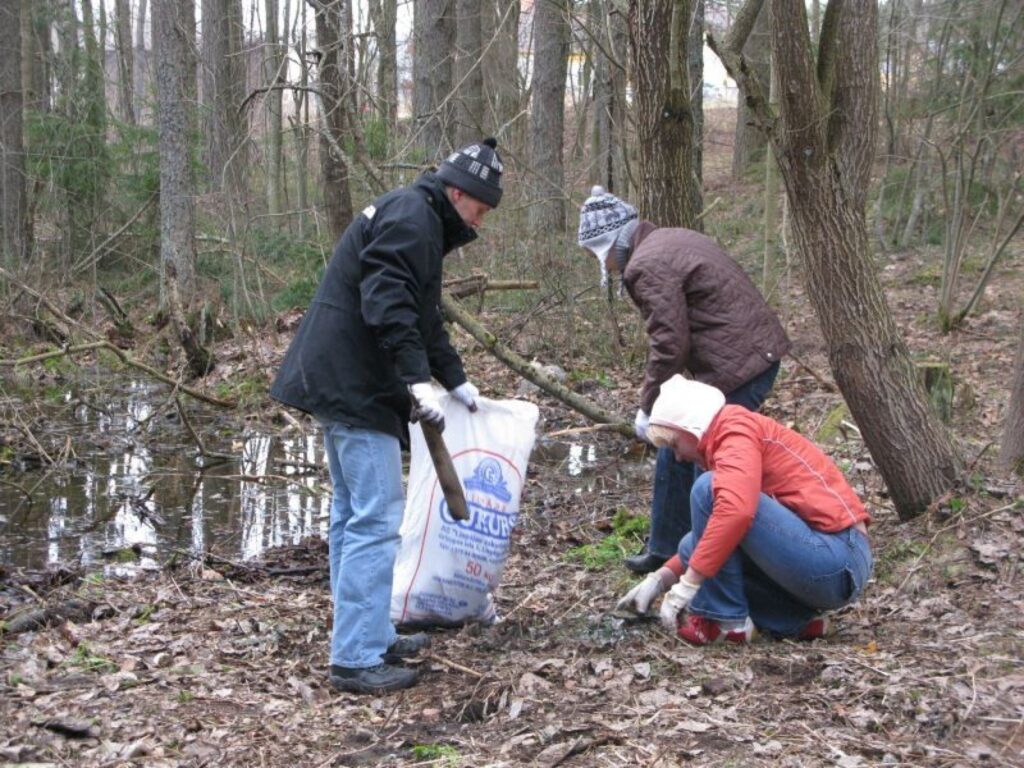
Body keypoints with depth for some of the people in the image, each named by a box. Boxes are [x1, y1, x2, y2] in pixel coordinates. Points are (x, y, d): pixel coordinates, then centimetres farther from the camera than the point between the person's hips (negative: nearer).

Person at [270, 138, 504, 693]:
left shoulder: (413, 217, 23)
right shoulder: (412, 216, -11)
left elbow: (422, 315, 31)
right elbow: (387, 302, -25)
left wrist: (455, 381, 34)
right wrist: (418, 378, -28)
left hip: (339, 382, 11)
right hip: (355, 385, -11)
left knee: (353, 515, 15)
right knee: (376, 520, -9)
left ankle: (366, 638, 24)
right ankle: (357, 659, -6)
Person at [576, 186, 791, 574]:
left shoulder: (646, 266, -14)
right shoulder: (671, 240, 18)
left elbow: (669, 345, -17)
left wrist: (647, 407, -5)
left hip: (737, 367, -11)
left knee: (709, 469, -1)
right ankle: (664, 549, 31)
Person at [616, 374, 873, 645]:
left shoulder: (737, 430, -9)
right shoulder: (735, 436, 21)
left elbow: (736, 510, -28)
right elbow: (705, 532, 28)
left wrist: (686, 586, -24)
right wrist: (660, 578, 18)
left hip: (836, 565, -10)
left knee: (708, 489, -16)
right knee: (696, 545, 16)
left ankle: (723, 619, -9)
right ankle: (797, 620, 7)